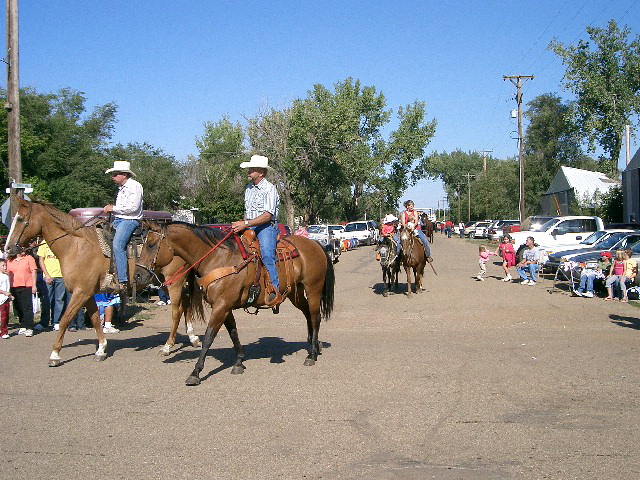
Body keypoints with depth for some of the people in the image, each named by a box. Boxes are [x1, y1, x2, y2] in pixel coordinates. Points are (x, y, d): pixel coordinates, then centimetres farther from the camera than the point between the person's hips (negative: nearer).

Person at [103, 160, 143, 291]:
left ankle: (123, 282, -32)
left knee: (117, 245, -28)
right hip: (118, 220, 11)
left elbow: (133, 207, -18)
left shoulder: (135, 186, -7)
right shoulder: (121, 188, 22)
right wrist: (109, 209, 7)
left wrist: (114, 208, -12)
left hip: (130, 220, -10)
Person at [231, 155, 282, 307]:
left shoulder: (270, 189, -8)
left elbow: (267, 215, -18)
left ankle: (275, 291, -34)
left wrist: (246, 224, -24)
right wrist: (241, 224, 9)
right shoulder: (249, 189, 18)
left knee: (266, 254, -29)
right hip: (249, 227, 8)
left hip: (266, 227, -8)